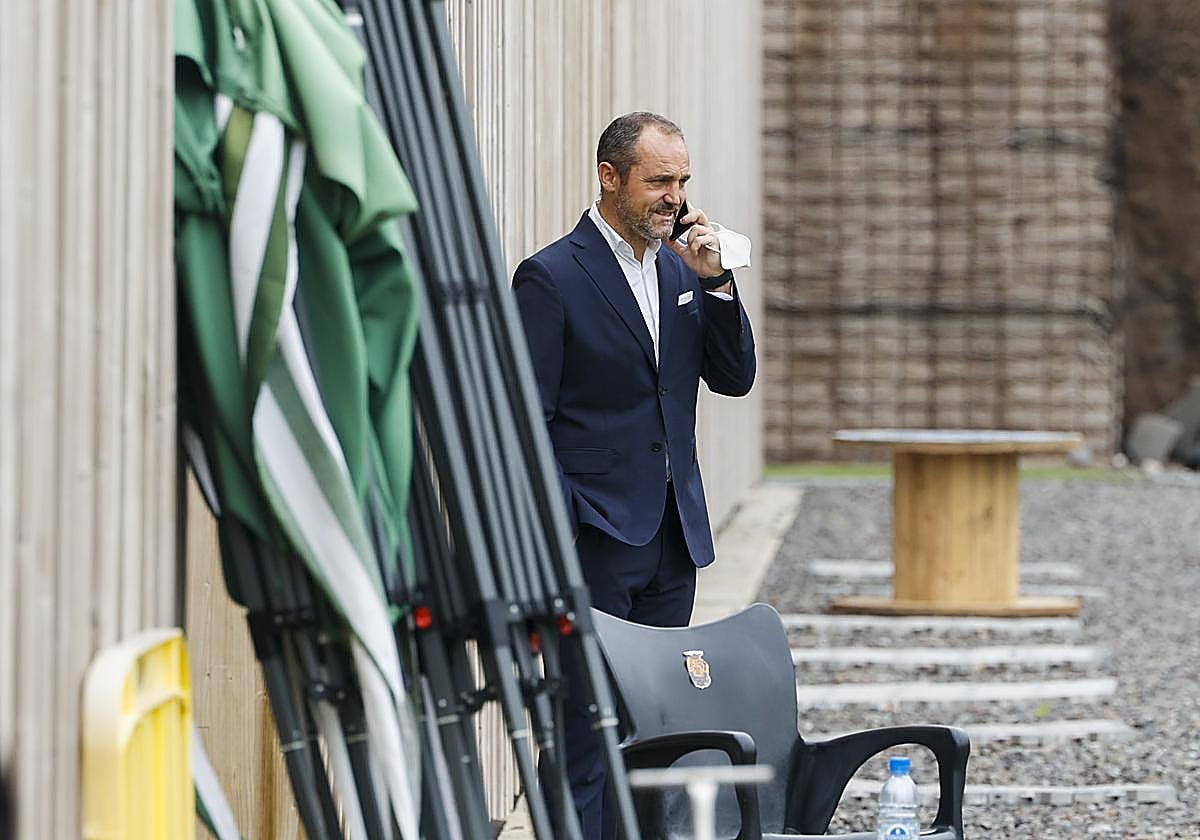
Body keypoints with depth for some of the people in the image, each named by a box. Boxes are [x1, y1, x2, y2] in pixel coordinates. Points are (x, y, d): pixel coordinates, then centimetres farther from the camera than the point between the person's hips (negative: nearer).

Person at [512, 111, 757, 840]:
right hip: (595, 537, -7)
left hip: (674, 534, 7)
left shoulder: (681, 271, 13)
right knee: (588, 731, -6)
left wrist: (716, 282, -4)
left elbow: (735, 378, 9)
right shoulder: (553, 276, -8)